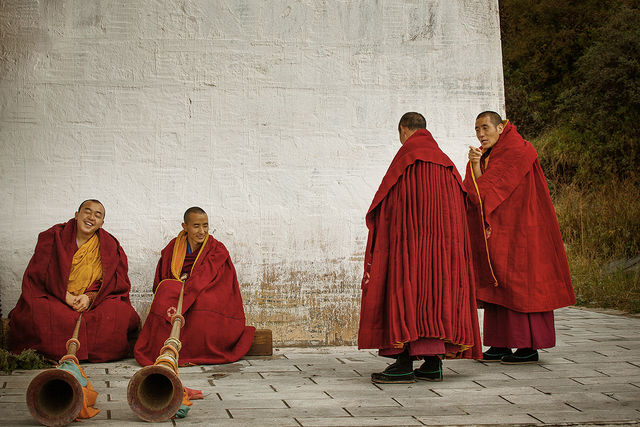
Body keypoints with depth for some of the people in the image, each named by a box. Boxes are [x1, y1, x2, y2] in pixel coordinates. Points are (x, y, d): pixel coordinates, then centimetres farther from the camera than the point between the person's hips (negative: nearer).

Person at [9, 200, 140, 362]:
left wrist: (90, 297, -13)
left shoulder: (109, 246, 10)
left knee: (120, 311, -29)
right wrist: (67, 296, -15)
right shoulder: (54, 237, 6)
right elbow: (37, 274, 0)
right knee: (38, 311, -35)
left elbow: (117, 282, 6)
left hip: (93, 304, 1)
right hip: (54, 299, -1)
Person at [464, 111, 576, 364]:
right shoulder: (484, 156, 15)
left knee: (519, 285, -7)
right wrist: (475, 165, -13)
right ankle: (501, 345, 11)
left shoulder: (517, 151, -10)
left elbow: (493, 190, -16)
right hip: (495, 232, 8)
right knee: (495, 284, 6)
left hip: (518, 231, -8)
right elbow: (475, 190, 1)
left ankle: (529, 347, -2)